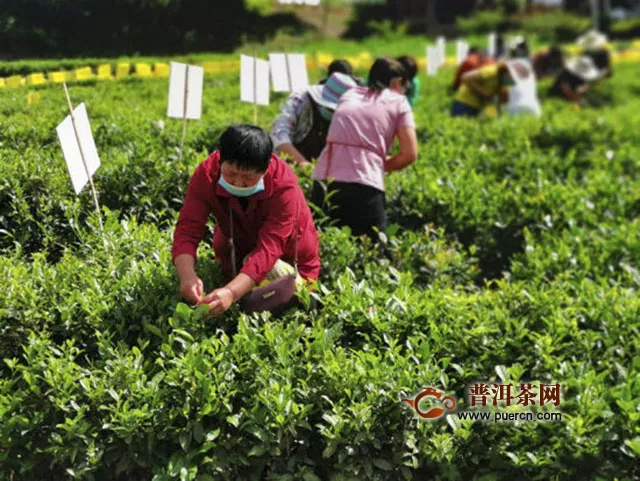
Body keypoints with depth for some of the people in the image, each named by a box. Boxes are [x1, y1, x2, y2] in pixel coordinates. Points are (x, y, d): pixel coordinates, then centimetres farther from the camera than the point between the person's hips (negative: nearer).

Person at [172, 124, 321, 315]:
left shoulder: (284, 186, -40)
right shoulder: (206, 174, -33)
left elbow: (269, 249, -46)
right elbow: (187, 230, -37)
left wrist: (232, 292, -61)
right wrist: (187, 276, -58)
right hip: (236, 246, 2)